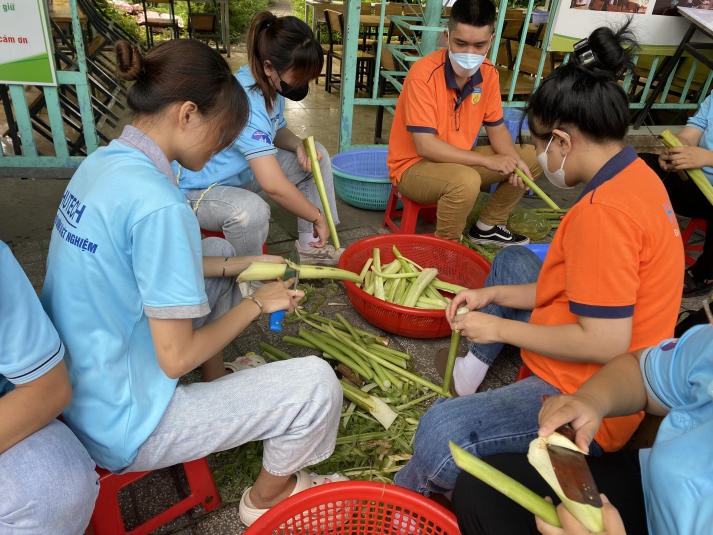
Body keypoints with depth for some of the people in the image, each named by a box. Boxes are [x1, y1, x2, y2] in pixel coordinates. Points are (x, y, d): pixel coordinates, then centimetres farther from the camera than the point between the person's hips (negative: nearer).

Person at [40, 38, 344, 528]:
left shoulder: (101, 162, -1)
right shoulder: (158, 203, -29)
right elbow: (176, 358, -25)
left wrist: (235, 266, 5)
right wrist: (256, 304, -11)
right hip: (119, 426, -9)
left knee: (217, 250, 18)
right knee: (317, 384, -13)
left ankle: (219, 383, 30)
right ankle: (267, 498, 17)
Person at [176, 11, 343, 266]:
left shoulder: (271, 84, -7)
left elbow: (278, 130, 14)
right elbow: (274, 186, -40)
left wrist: (298, 146, -9)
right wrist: (316, 216, -26)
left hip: (243, 174, 9)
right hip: (198, 190, -9)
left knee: (317, 154, 4)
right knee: (251, 210, -42)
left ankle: (310, 246, 7)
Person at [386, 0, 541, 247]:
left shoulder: (488, 73, -4)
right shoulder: (424, 73, -23)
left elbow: (496, 127, 8)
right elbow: (425, 146, -28)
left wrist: (514, 160, -13)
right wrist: (488, 161, -26)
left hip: (459, 160, 7)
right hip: (413, 166, -7)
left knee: (531, 158, 4)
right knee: (466, 180, -37)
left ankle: (487, 227, 16)